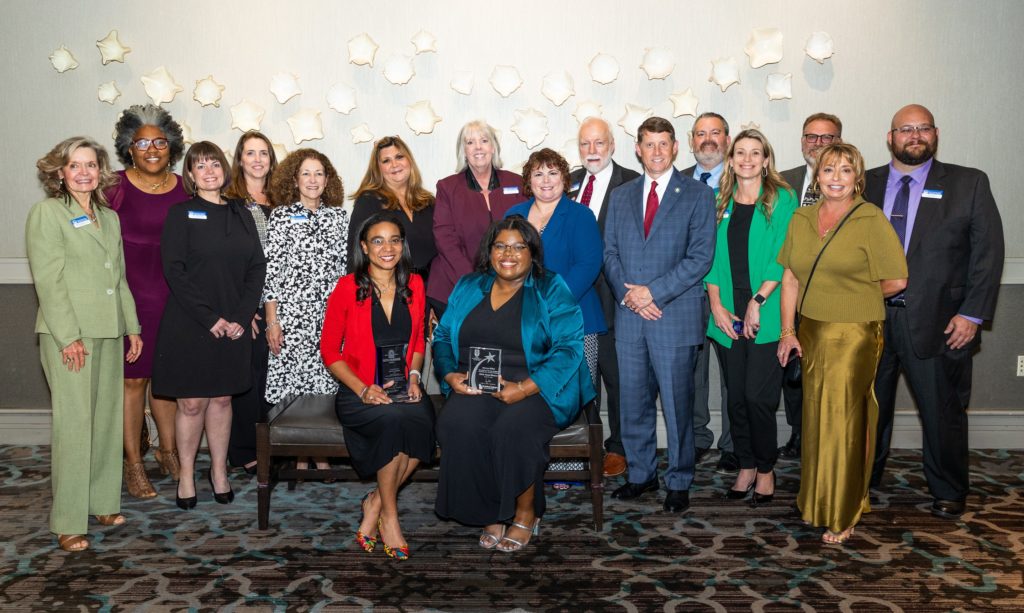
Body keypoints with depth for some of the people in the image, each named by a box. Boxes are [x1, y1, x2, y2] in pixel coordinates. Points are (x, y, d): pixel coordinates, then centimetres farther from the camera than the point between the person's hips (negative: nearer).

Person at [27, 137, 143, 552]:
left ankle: (102, 502, 21)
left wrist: (132, 327, 13)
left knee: (107, 420, 9)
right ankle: (68, 522, 3)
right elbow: (48, 280, -11)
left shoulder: (110, 218, 17)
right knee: (74, 424, -5)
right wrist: (69, 337, -16)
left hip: (109, 332, 7)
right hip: (68, 335, -6)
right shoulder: (47, 212, -3)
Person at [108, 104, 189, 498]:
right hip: (129, 293, -3)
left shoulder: (183, 190, 6)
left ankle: (168, 451, 28)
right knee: (133, 378, 2)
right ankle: (133, 463, 14)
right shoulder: (117, 188, -4)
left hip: (173, 296, 3)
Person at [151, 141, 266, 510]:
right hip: (189, 324, -3)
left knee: (222, 398, 11)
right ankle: (186, 475, 17)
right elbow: (174, 270, -10)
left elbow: (257, 267, 5)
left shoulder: (240, 214, 10)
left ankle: (219, 470, 24)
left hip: (234, 325, 3)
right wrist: (209, 317, -16)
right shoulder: (181, 214, -1)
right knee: (192, 402, 2)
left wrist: (242, 317, -7)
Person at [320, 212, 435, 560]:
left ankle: (376, 503, -7)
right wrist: (363, 389, -12)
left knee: (422, 422, -30)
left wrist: (414, 376, 1)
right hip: (359, 394, -3)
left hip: (404, 391, 3)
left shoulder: (414, 285, 9)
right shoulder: (347, 288, -2)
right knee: (394, 419, -34)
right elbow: (330, 351, 0)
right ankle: (389, 516, -13)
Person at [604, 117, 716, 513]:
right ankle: (641, 474, 25)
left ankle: (678, 483, 16)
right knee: (633, 402, 10)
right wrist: (629, 294, -6)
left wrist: (652, 291, -13)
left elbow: (701, 257, -7)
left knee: (677, 404, 2)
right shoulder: (621, 196, 14)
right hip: (629, 317, 4)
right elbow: (610, 253, 10)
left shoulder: (698, 195, 1)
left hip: (675, 316, -4)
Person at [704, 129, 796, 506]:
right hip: (727, 317, 4)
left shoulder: (782, 199, 1)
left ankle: (766, 469, 14)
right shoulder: (720, 203, 12)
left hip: (766, 316, -4)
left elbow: (782, 257, -7)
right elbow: (711, 258, 8)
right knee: (736, 397, 8)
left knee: (758, 396, -5)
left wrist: (757, 302, -15)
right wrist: (716, 306, -3)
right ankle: (746, 466, 23)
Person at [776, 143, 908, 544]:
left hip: (853, 335, -5)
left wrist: (856, 297, 3)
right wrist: (787, 331, 3)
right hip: (810, 332, 5)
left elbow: (896, 280, -8)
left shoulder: (871, 220, -8)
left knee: (843, 420, 0)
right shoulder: (802, 218, 8)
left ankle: (843, 515, 15)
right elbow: (790, 278, 8)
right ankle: (816, 500, 29)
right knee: (815, 417, 13)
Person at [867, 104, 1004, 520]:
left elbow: (988, 251, -2)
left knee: (943, 411, 8)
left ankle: (948, 492, 28)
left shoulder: (968, 184, 1)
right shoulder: (866, 184, 7)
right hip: (870, 317, 2)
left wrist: (972, 314, -9)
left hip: (937, 322, -2)